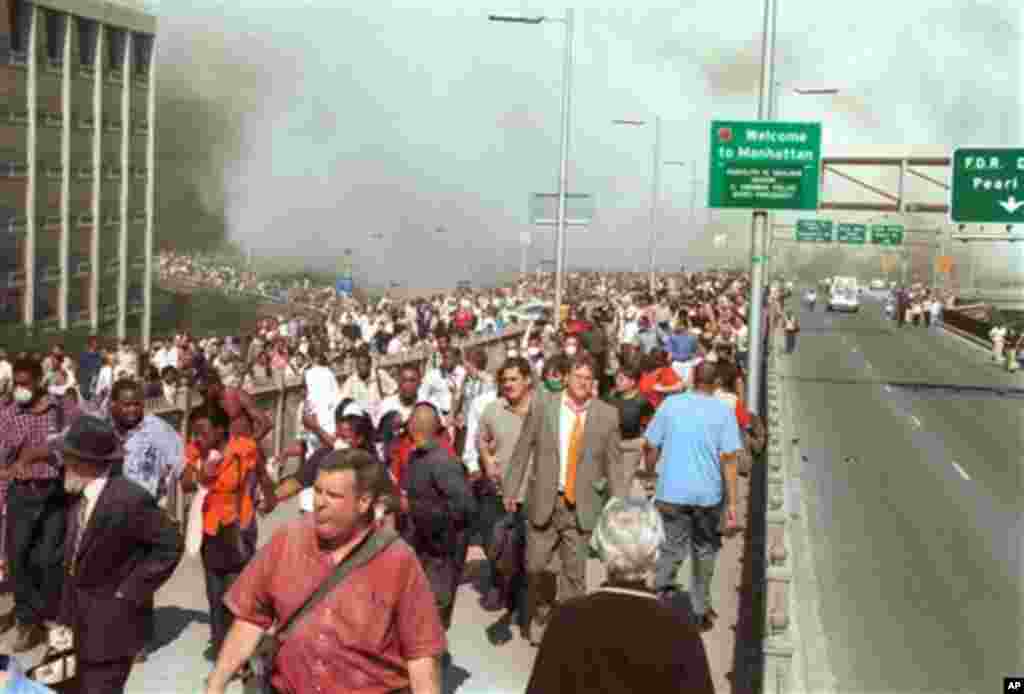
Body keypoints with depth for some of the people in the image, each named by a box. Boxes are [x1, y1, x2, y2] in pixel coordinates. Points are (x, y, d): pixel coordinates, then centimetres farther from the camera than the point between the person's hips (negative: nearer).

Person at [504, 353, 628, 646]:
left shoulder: (607, 415, 0)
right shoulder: (542, 407, 0)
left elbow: (614, 463, 1)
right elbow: (522, 451, 4)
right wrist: (511, 490, 1)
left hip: (582, 505, 0)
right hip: (543, 501, 0)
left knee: (575, 572, 5)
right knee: (536, 566, 6)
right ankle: (539, 617, 32)